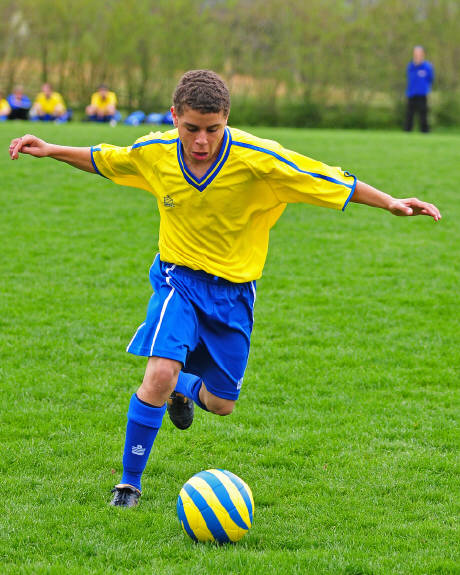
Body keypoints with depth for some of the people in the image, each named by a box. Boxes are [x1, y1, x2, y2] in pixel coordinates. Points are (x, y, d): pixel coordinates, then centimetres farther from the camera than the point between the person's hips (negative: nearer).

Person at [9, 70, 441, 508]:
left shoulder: (258, 160, -23)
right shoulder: (153, 153, -13)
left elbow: (333, 181, -16)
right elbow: (101, 160, 9)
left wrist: (390, 203, -22)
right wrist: (50, 151, 4)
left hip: (234, 290, 1)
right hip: (178, 278, 0)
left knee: (221, 403, 11)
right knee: (160, 373, -24)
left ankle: (182, 389, 50)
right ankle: (129, 483, -8)